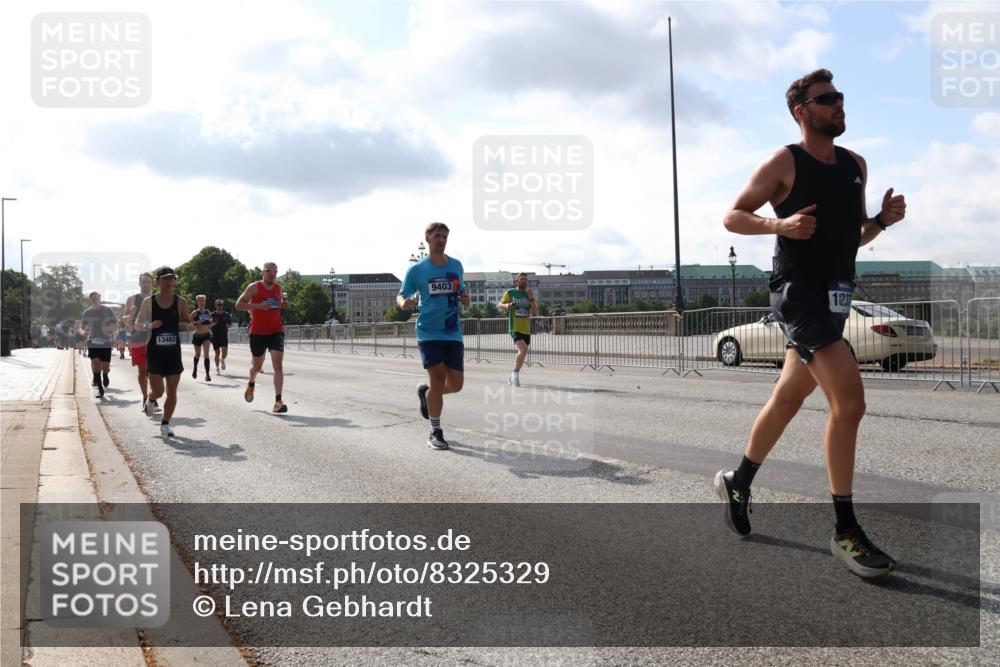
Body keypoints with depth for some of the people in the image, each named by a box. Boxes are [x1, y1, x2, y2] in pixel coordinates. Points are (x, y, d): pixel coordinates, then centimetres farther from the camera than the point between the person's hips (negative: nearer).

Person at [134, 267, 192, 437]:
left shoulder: (181, 302, 1)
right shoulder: (148, 301, -2)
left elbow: (189, 324, 11)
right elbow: (137, 324, 5)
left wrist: (186, 325, -13)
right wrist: (150, 325, -16)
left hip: (174, 351, 2)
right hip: (155, 351, -2)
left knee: (172, 392, 2)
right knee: (158, 390, -7)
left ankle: (165, 424, 18)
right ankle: (150, 401, 29)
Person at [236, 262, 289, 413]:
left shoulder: (278, 288, 7)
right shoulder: (254, 287, -6)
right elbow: (239, 305, -9)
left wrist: (284, 304, 0)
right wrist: (259, 306, -21)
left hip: (276, 331, 2)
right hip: (258, 332, -2)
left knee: (278, 364, -15)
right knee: (257, 366, 14)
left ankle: (278, 401, -17)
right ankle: (251, 384, 50)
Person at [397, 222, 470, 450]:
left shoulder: (456, 266, 8)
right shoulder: (417, 270, -2)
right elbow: (400, 296, 3)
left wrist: (466, 298, -5)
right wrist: (404, 303, -22)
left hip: (453, 333, 4)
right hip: (428, 332, -4)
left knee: (456, 383, 1)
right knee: (438, 377, -12)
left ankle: (425, 392, 35)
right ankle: (435, 433, 3)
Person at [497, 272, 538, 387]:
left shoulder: (529, 294, 10)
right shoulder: (510, 293, 2)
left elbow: (535, 313, 2)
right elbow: (499, 305, 7)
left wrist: (531, 298, -9)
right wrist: (506, 305, -15)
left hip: (526, 330, 5)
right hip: (515, 328, -5)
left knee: (522, 353, 13)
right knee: (523, 350, -26)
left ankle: (513, 377, 31)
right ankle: (515, 374, -14)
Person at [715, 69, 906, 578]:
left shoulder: (855, 165, 14)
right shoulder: (783, 164, -6)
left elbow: (855, 237, 20)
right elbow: (733, 217, -4)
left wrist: (882, 220, -1)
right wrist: (780, 224, -20)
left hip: (835, 295, 8)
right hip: (799, 292, -8)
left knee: (788, 398, 17)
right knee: (850, 402, -18)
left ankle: (738, 482, 36)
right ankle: (845, 531, -10)